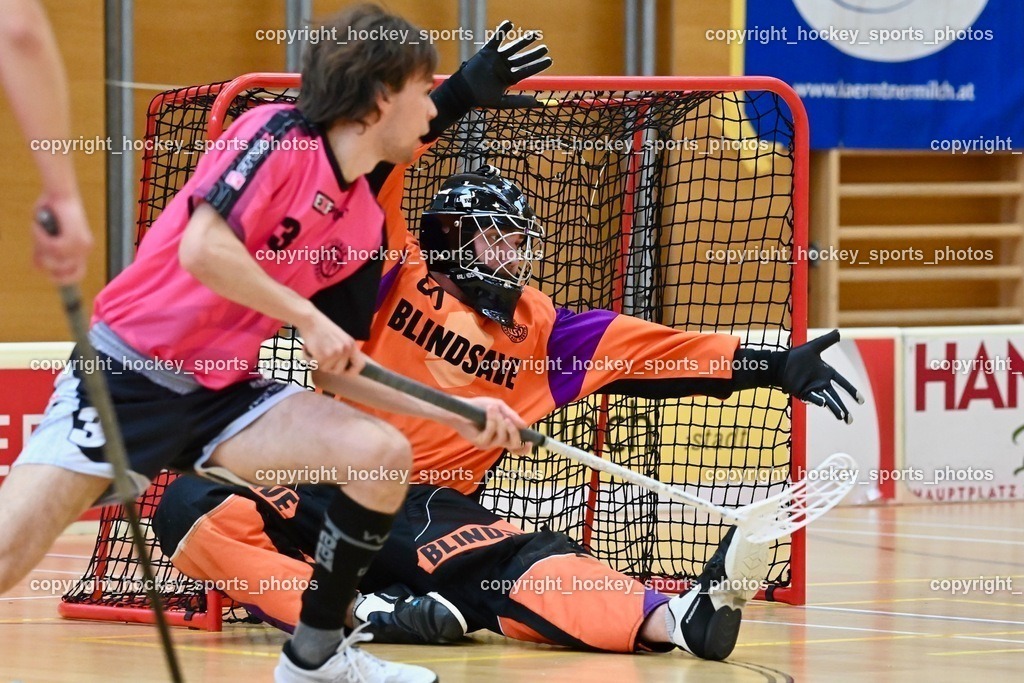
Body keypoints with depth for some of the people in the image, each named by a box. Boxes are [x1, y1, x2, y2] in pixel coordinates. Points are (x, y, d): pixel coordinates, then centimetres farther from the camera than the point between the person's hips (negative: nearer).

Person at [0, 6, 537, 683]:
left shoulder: (365, 223, 7)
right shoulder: (278, 136, -14)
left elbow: (337, 368, 13)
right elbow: (202, 249, -25)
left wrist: (456, 415, 6)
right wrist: (307, 316, -18)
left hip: (223, 391, 7)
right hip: (128, 371, -7)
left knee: (383, 454, -13)